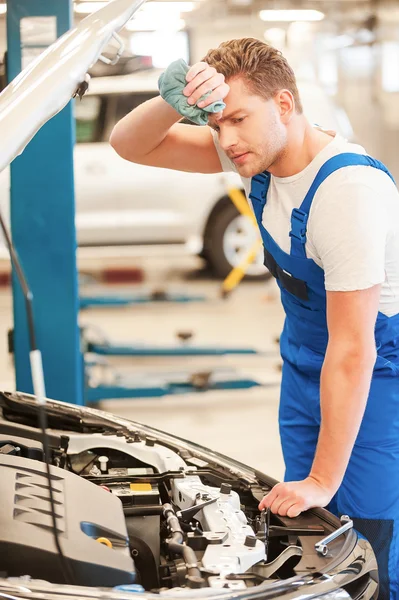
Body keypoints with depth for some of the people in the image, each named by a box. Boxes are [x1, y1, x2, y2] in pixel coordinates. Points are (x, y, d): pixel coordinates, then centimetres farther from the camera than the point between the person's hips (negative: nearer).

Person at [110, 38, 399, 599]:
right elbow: (130, 144, -3)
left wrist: (322, 480, -23)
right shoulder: (258, 150, -6)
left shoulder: (350, 190, -30)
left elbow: (353, 352, -28)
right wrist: (175, 102, -27)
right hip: (306, 364, 8)